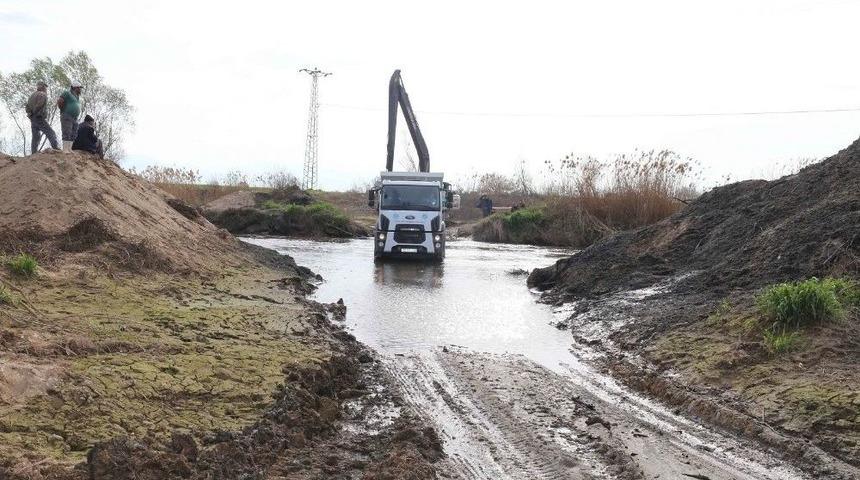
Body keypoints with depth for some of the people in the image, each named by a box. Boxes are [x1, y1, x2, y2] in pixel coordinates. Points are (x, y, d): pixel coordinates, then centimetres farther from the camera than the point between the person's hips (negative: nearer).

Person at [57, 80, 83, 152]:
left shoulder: (77, 97, 20)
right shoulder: (67, 93, -5)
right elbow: (59, 101, -13)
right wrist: (63, 110, -5)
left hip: (75, 119, 8)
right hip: (67, 117, -8)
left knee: (73, 135, 2)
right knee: (67, 134, -14)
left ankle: (69, 149, 2)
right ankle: (65, 149, -18)